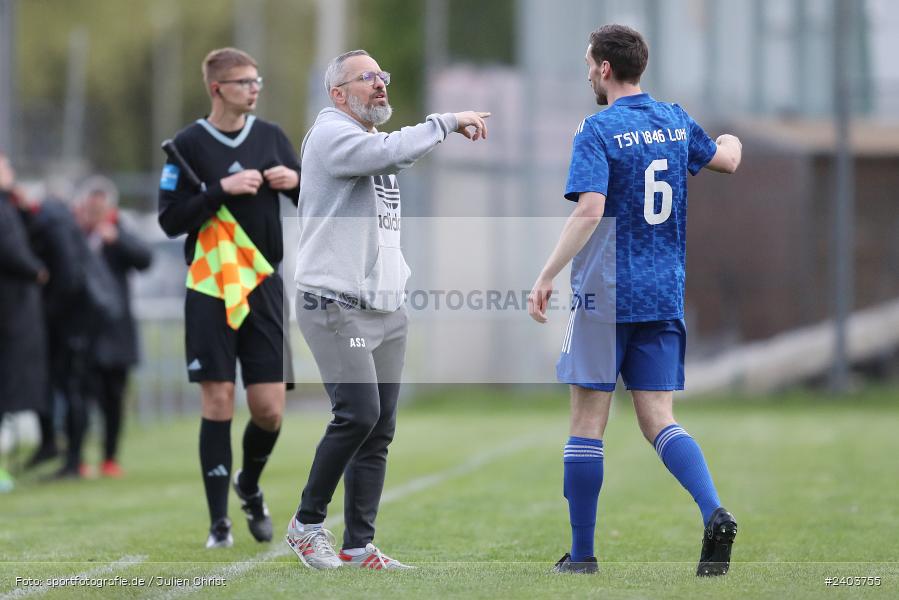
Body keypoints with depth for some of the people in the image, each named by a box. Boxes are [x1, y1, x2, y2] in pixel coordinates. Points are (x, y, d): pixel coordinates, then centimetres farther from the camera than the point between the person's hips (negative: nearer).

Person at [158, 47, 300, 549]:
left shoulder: (271, 136, 8)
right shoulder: (190, 144, -3)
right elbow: (170, 220, -9)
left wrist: (296, 181, -8)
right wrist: (223, 189, -18)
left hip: (264, 286, 3)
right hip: (210, 291, -3)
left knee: (269, 409, -1)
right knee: (218, 403, -4)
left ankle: (250, 485, 29)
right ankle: (220, 521, 4)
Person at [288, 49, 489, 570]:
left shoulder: (375, 141, 20)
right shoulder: (331, 134, -10)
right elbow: (392, 151, -29)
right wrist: (447, 122, -19)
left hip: (388, 311, 9)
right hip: (337, 307, -9)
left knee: (380, 429, 4)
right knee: (358, 414, -17)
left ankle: (359, 546, 7)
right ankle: (308, 523, 0)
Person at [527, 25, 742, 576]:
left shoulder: (599, 130, -9)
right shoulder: (676, 121, 9)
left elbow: (589, 211, -21)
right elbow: (728, 160, 26)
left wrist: (547, 277, -17)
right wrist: (732, 140, 50)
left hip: (605, 293, -5)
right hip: (665, 296, 5)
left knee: (589, 421, 3)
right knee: (659, 419, 5)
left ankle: (582, 553, 7)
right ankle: (715, 513, -20)